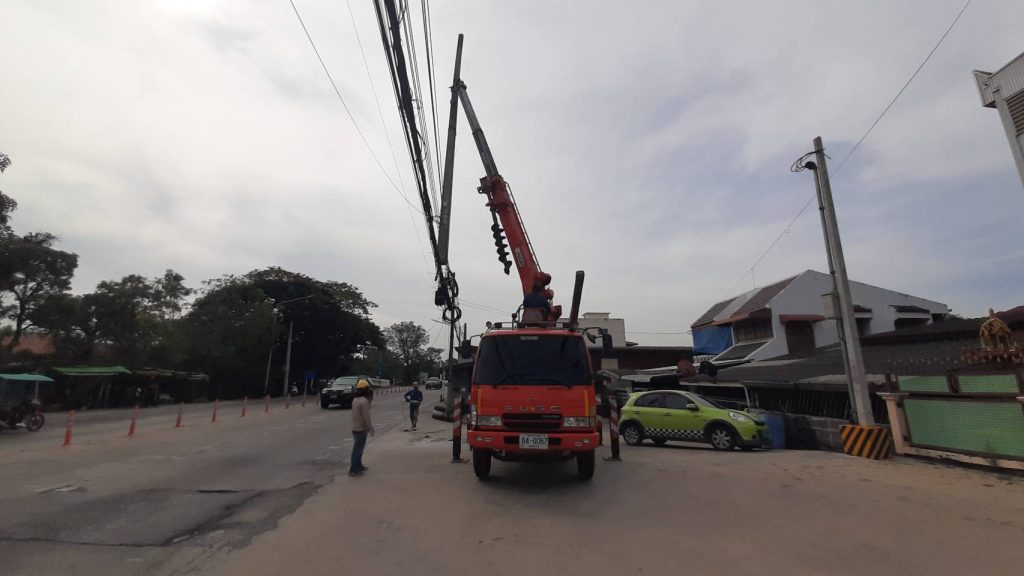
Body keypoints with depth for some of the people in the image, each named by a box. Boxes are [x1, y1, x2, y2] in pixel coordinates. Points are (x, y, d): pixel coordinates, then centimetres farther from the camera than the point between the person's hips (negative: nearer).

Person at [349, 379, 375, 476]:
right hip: (361, 429, -9)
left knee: (358, 448, 20)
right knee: (357, 450, -1)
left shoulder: (355, 400, 8)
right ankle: (353, 470, 5)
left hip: (355, 428, 9)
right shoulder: (364, 401, -21)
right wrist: (371, 430, -11)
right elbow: (366, 417, -21)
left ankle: (359, 466, 32)